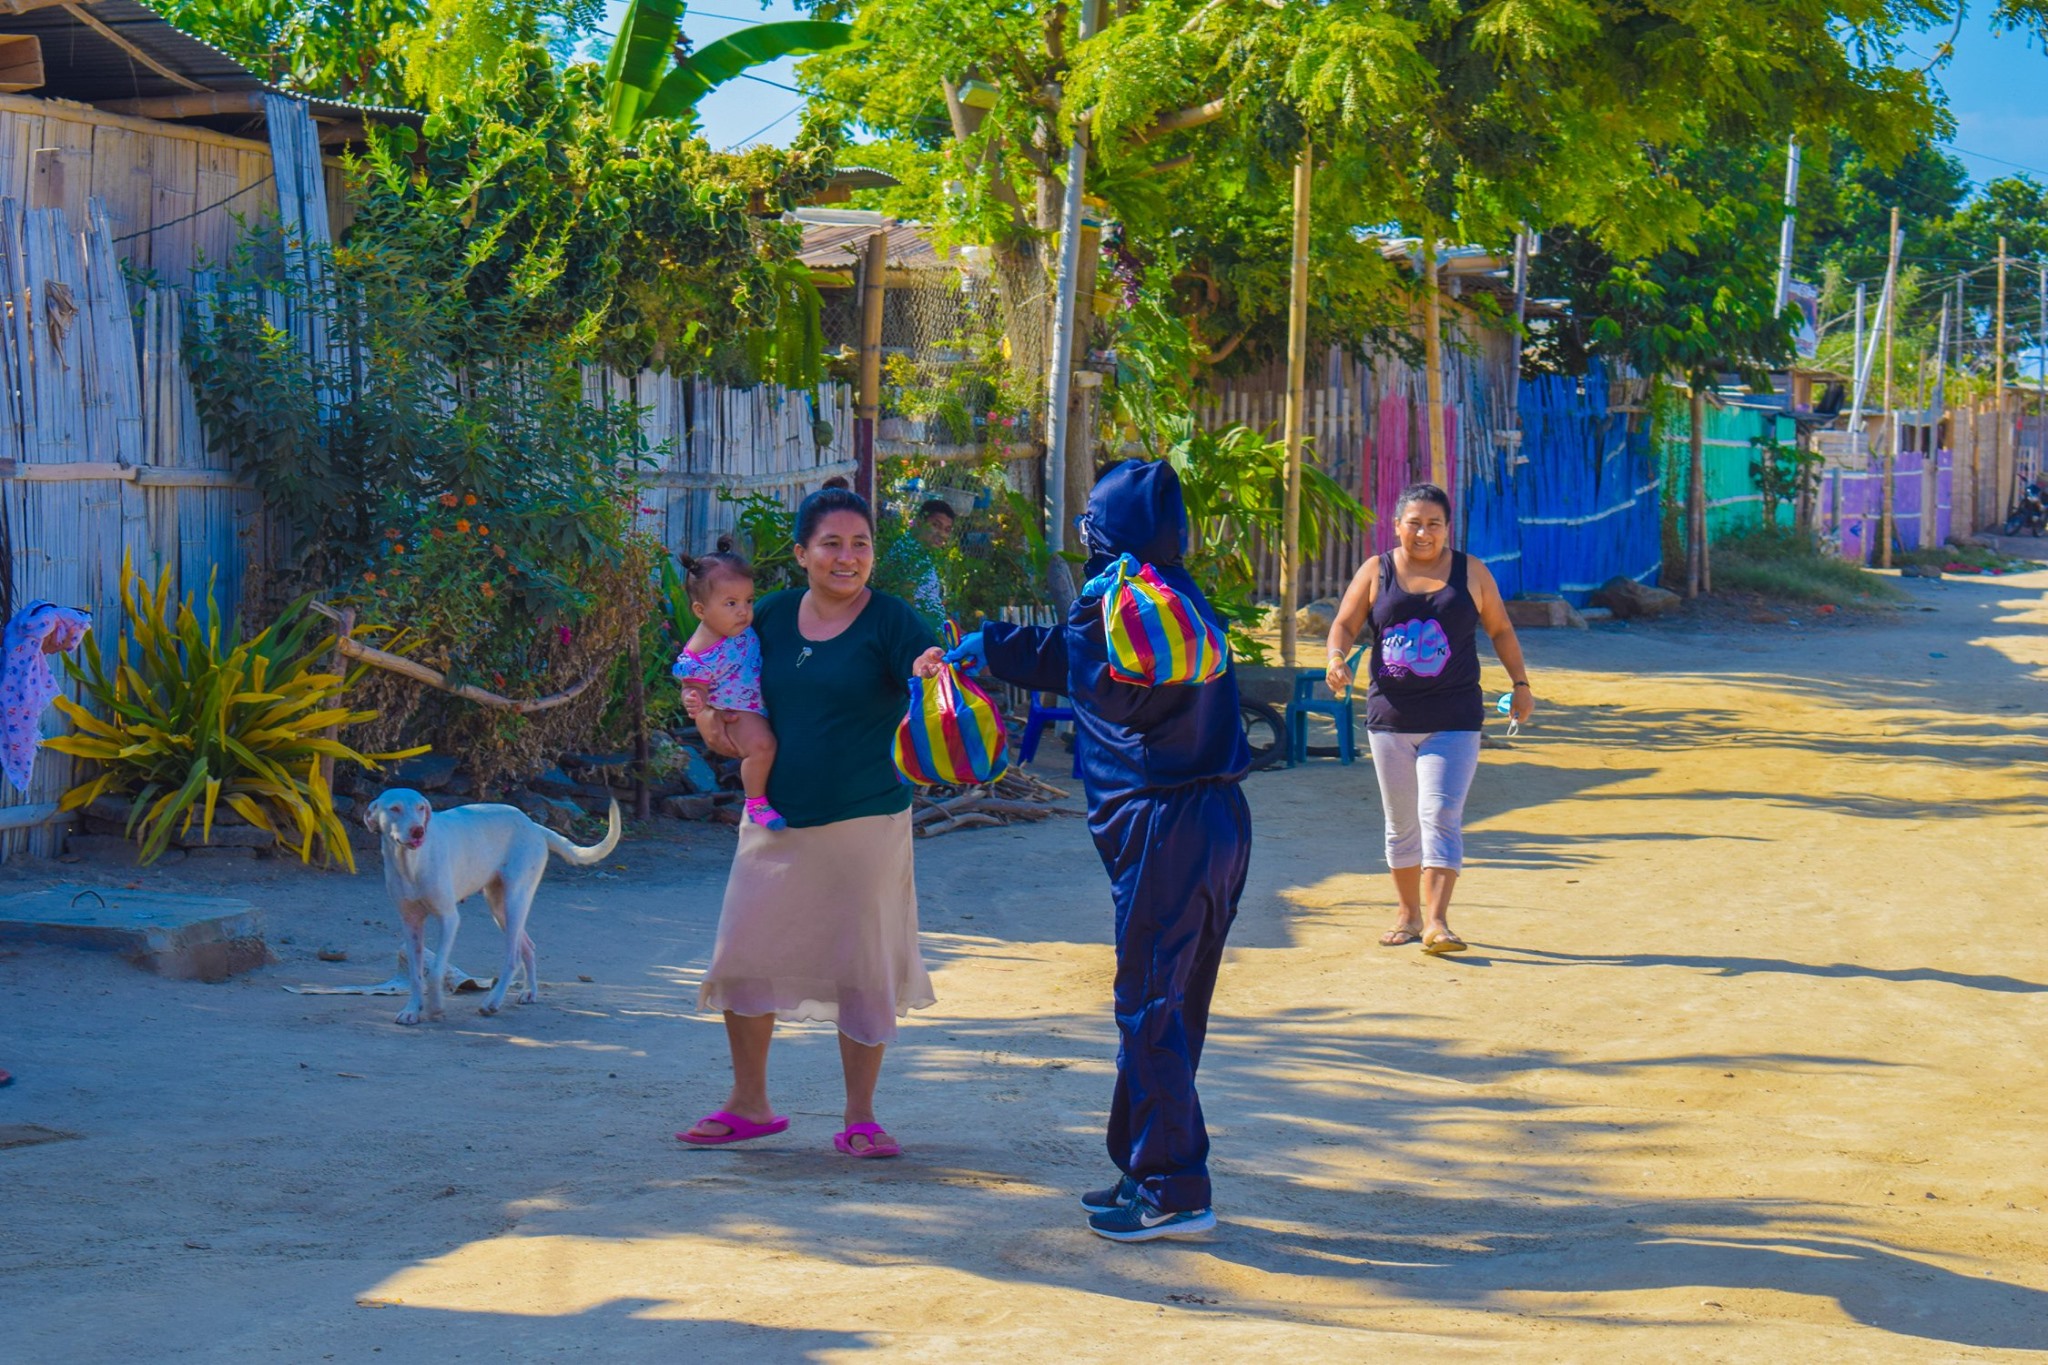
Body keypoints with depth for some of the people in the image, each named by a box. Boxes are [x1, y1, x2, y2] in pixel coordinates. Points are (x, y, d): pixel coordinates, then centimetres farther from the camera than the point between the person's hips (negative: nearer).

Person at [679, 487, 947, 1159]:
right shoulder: (771, 618, 6)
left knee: (862, 967, 2)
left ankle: (860, 1118, 15)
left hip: (866, 822, -4)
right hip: (776, 819, 4)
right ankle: (749, 1104, 21)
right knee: (743, 954, 4)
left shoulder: (891, 622, -7)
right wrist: (704, 709, -2)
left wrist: (929, 681, -42)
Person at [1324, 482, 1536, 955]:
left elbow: (1500, 631, 13)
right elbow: (1345, 624, 2)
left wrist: (1521, 684, 6)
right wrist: (1337, 658, -19)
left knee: (1441, 815, -14)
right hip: (1391, 717, 2)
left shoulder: (1470, 573, 5)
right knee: (1401, 822, 10)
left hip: (1454, 721, -2)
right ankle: (1409, 916, 24)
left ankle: (1437, 922, -18)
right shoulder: (1375, 572, 5)